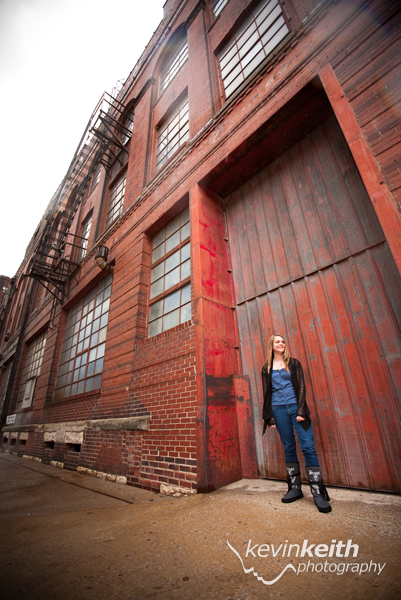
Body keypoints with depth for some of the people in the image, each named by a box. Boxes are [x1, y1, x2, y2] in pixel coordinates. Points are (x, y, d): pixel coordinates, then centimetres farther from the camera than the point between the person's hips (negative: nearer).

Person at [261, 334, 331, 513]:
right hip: (278, 409, 1)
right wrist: (269, 416, 3)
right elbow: (266, 393, 9)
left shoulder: (294, 363, 7)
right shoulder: (266, 368, 9)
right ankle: (295, 488, 19)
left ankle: (318, 492, 1)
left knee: (308, 447, -6)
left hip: (295, 406, -1)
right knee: (289, 448, 7)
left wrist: (301, 410, -10)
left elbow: (301, 387, 1)